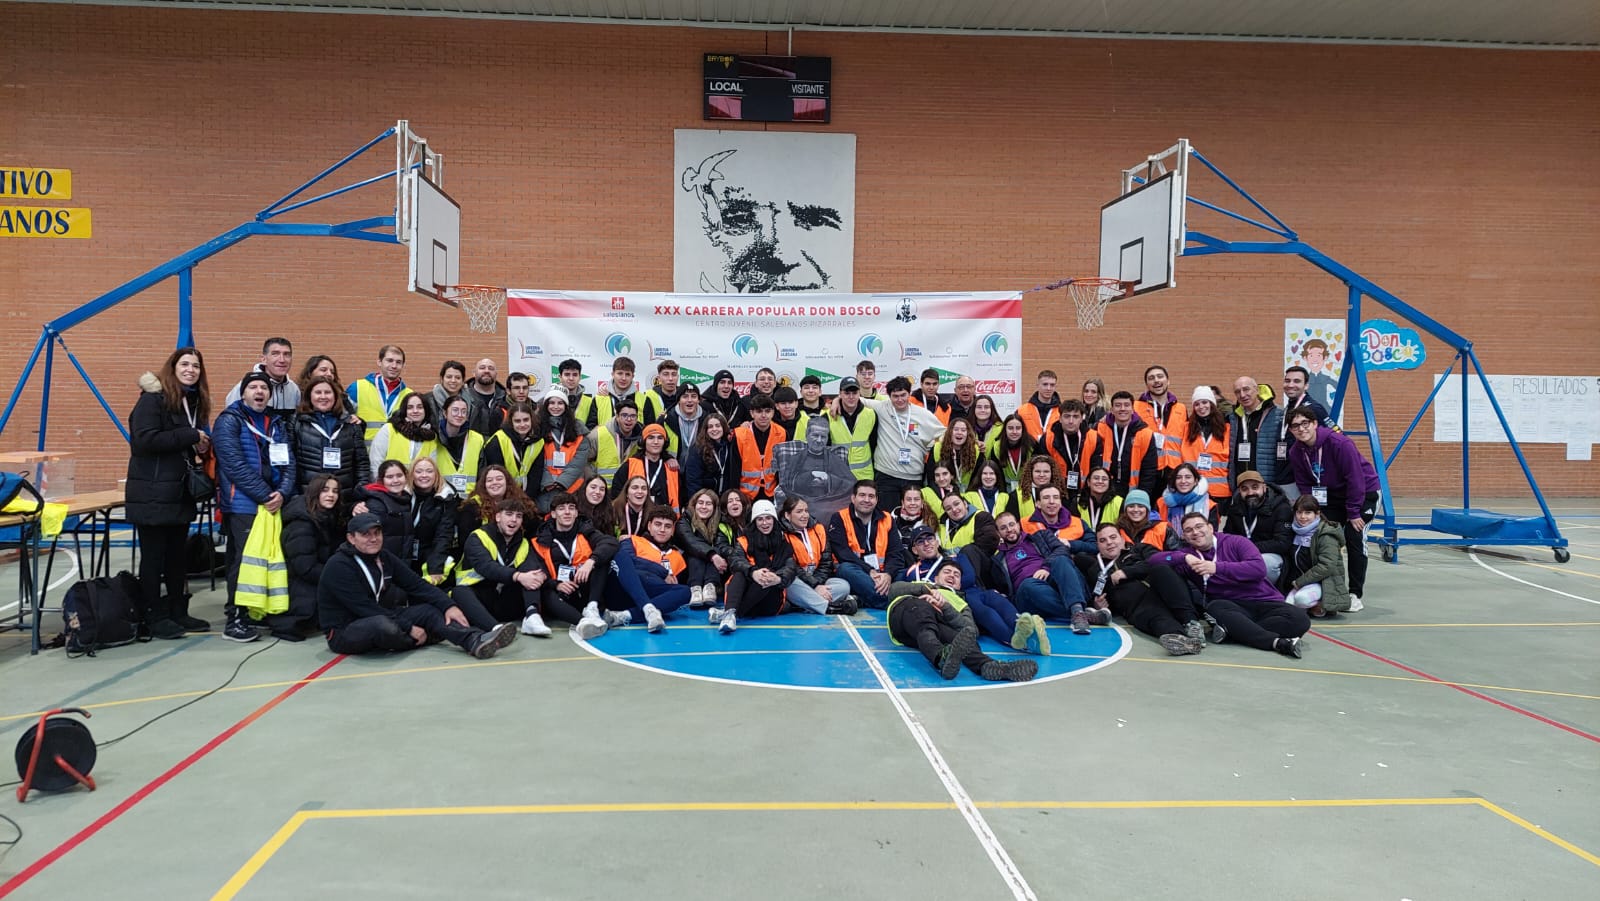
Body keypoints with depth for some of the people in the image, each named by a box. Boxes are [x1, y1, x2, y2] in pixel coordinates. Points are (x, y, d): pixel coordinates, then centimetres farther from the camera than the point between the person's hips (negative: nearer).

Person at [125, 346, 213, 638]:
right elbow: (144, 440, -22)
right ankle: (153, 617, 9)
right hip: (152, 493, -8)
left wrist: (202, 447, 4)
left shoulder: (196, 401, 14)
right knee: (153, 556, 1)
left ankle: (178, 612, 22)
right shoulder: (153, 398, -11)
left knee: (177, 555, 13)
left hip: (180, 491, 8)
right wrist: (190, 436, -20)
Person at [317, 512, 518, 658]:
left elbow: (417, 585, 0)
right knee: (381, 625, -38)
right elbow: (365, 608, -24)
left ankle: (476, 641, -29)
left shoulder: (384, 558, 5)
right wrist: (409, 628, -24)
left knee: (428, 610, -7)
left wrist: (448, 606, -15)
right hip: (344, 632, -8)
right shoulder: (338, 566, -17)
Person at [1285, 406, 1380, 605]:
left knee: (1354, 538, -16)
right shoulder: (1296, 452, -10)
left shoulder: (1340, 444, -30)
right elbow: (1305, 485, 1)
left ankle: (1355, 594, -7)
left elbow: (1355, 479, -26)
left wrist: (1353, 513, -23)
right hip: (1334, 495, 6)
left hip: (1365, 493, -6)